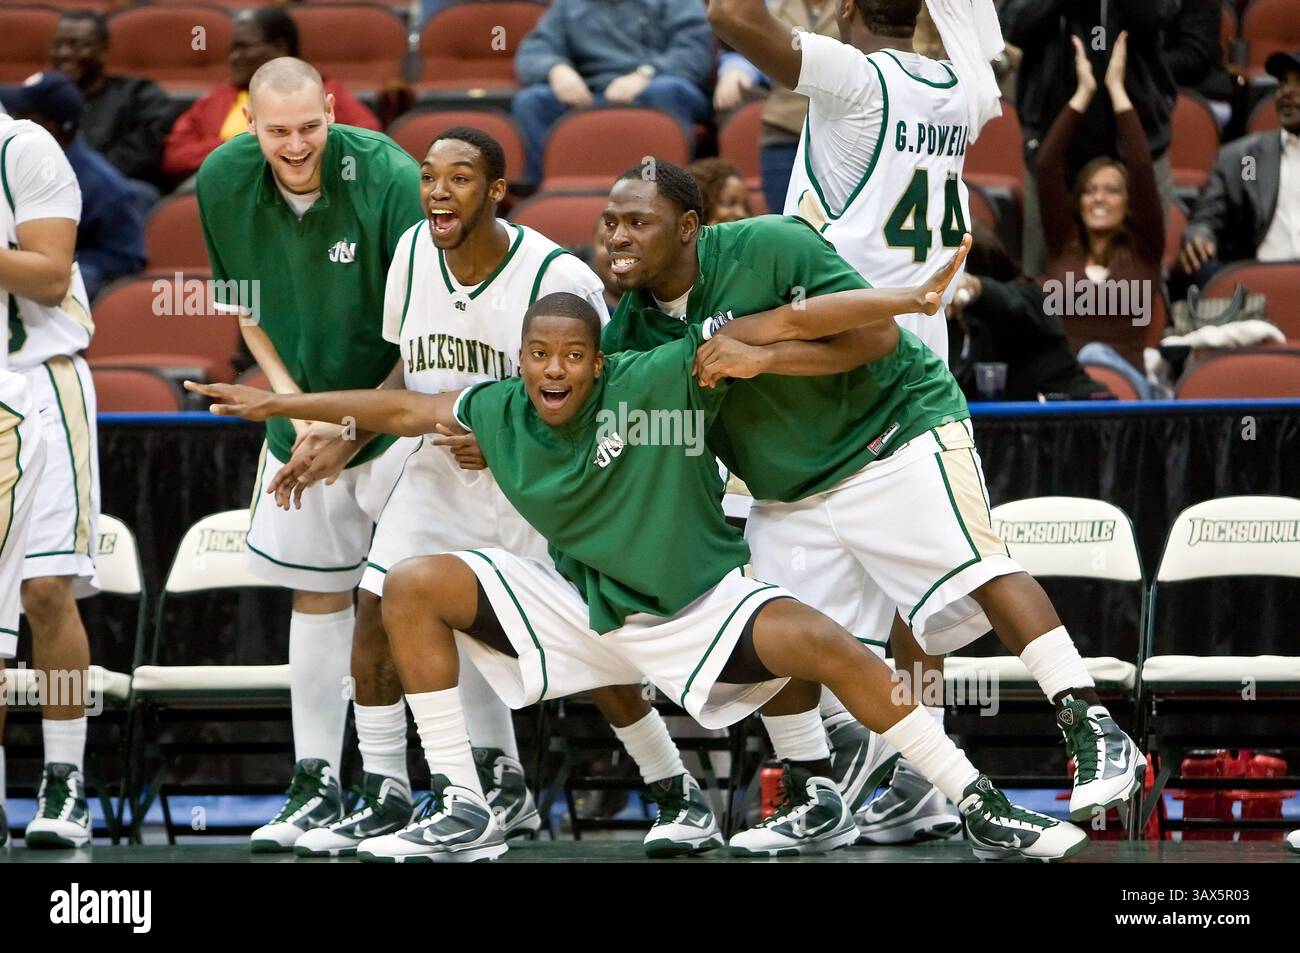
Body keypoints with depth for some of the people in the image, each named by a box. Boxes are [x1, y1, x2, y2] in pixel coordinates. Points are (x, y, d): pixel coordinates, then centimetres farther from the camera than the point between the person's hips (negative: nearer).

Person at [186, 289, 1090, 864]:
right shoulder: (498, 412, -8)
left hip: (701, 606, -4)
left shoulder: (660, 379, -21)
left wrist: (876, 307, -37)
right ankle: (463, 814, -4)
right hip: (578, 606, 5)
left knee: (826, 645, -31)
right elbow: (401, 406, 8)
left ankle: (982, 812, -19)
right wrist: (281, 404, 13)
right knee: (413, 588, -9)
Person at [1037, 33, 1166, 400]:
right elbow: (1047, 165, 15)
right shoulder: (1062, 246, 23)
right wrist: (1084, 92, 18)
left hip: (1125, 374, -1)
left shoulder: (1143, 249, 18)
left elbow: (1142, 169, 7)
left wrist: (1115, 88, 14)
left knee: (1097, 358, -39)